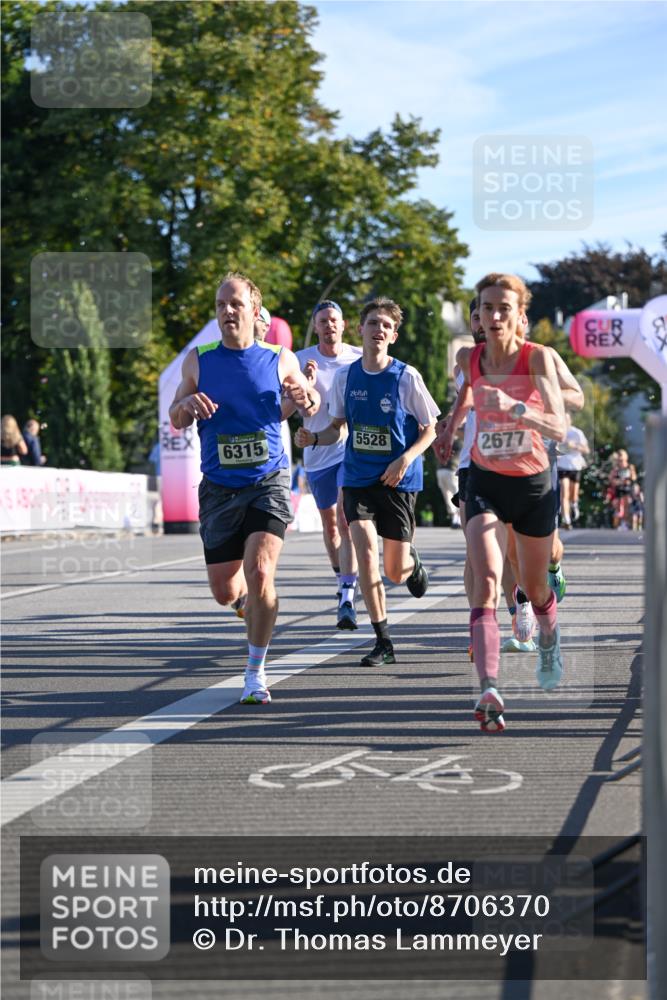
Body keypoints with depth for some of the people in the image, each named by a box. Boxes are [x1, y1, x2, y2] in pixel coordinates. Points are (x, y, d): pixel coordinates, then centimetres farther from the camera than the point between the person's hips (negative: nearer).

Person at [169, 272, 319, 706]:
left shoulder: (280, 360, 1)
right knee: (225, 591, 4)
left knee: (259, 571, -20)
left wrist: (306, 398, -8)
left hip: (269, 481, -2)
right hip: (219, 487, 2)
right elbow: (176, 420, 11)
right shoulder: (199, 360, 3)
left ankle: (256, 671, -4)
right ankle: (251, 595, 44)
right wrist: (188, 403, -13)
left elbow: (311, 400, 17)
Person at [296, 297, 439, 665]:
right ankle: (383, 642, -10)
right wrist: (314, 438, -8)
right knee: (365, 551, -18)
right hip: (358, 478, 2)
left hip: (398, 481, -2)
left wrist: (406, 459, -17)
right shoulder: (346, 376, 1)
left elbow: (429, 429, -1)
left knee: (395, 572, 2)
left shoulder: (406, 376, -8)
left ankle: (413, 561, 43)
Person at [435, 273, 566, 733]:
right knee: (487, 581, -21)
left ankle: (550, 641, 51)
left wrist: (515, 408, -43)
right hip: (485, 483, 1)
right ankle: (489, 690, -31)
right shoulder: (468, 357, -6)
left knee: (534, 588, 17)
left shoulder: (537, 357, -17)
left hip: (534, 483, -1)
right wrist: (451, 424, 28)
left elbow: (559, 428, -28)